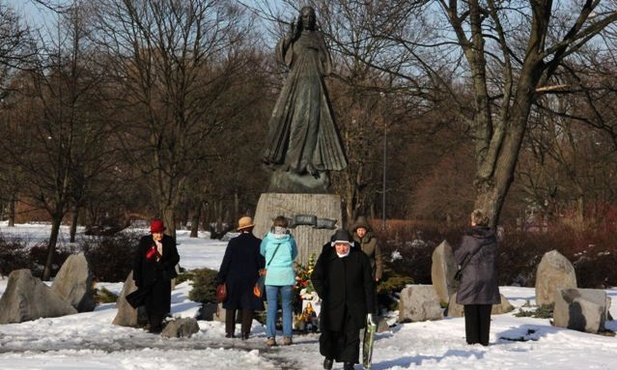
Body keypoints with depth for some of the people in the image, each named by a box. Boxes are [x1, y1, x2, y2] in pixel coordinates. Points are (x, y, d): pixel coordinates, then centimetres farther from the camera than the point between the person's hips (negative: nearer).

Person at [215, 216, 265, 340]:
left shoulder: (233, 242, -7)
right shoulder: (258, 243, -5)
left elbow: (226, 261, -6)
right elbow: (261, 263, -1)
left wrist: (220, 278, 0)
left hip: (233, 279, 0)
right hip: (251, 279, 0)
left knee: (231, 306, 11)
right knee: (248, 306, 6)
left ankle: (230, 331, 13)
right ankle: (245, 332, 0)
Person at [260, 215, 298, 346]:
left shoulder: (267, 240, -1)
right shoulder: (290, 240, -1)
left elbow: (261, 254, 13)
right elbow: (294, 255, 13)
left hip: (271, 276, 0)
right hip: (287, 276, 0)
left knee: (271, 306, 3)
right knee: (287, 306, 9)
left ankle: (271, 336, -3)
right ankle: (287, 336, 7)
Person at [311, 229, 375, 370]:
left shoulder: (360, 258, -4)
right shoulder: (326, 257, -2)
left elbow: (368, 284, -1)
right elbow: (315, 277, 9)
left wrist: (370, 309, -4)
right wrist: (323, 294, -6)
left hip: (355, 305, 0)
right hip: (332, 304, 0)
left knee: (352, 335, 1)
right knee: (330, 333, 6)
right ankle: (329, 355, 34)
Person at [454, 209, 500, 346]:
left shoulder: (468, 238, -13)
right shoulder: (492, 237, 0)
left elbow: (458, 256, -6)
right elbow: (495, 256, 12)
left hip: (470, 279, -4)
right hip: (488, 278, 4)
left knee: (471, 313, 4)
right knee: (485, 313, 10)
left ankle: (472, 341, 5)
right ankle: (484, 341, 12)